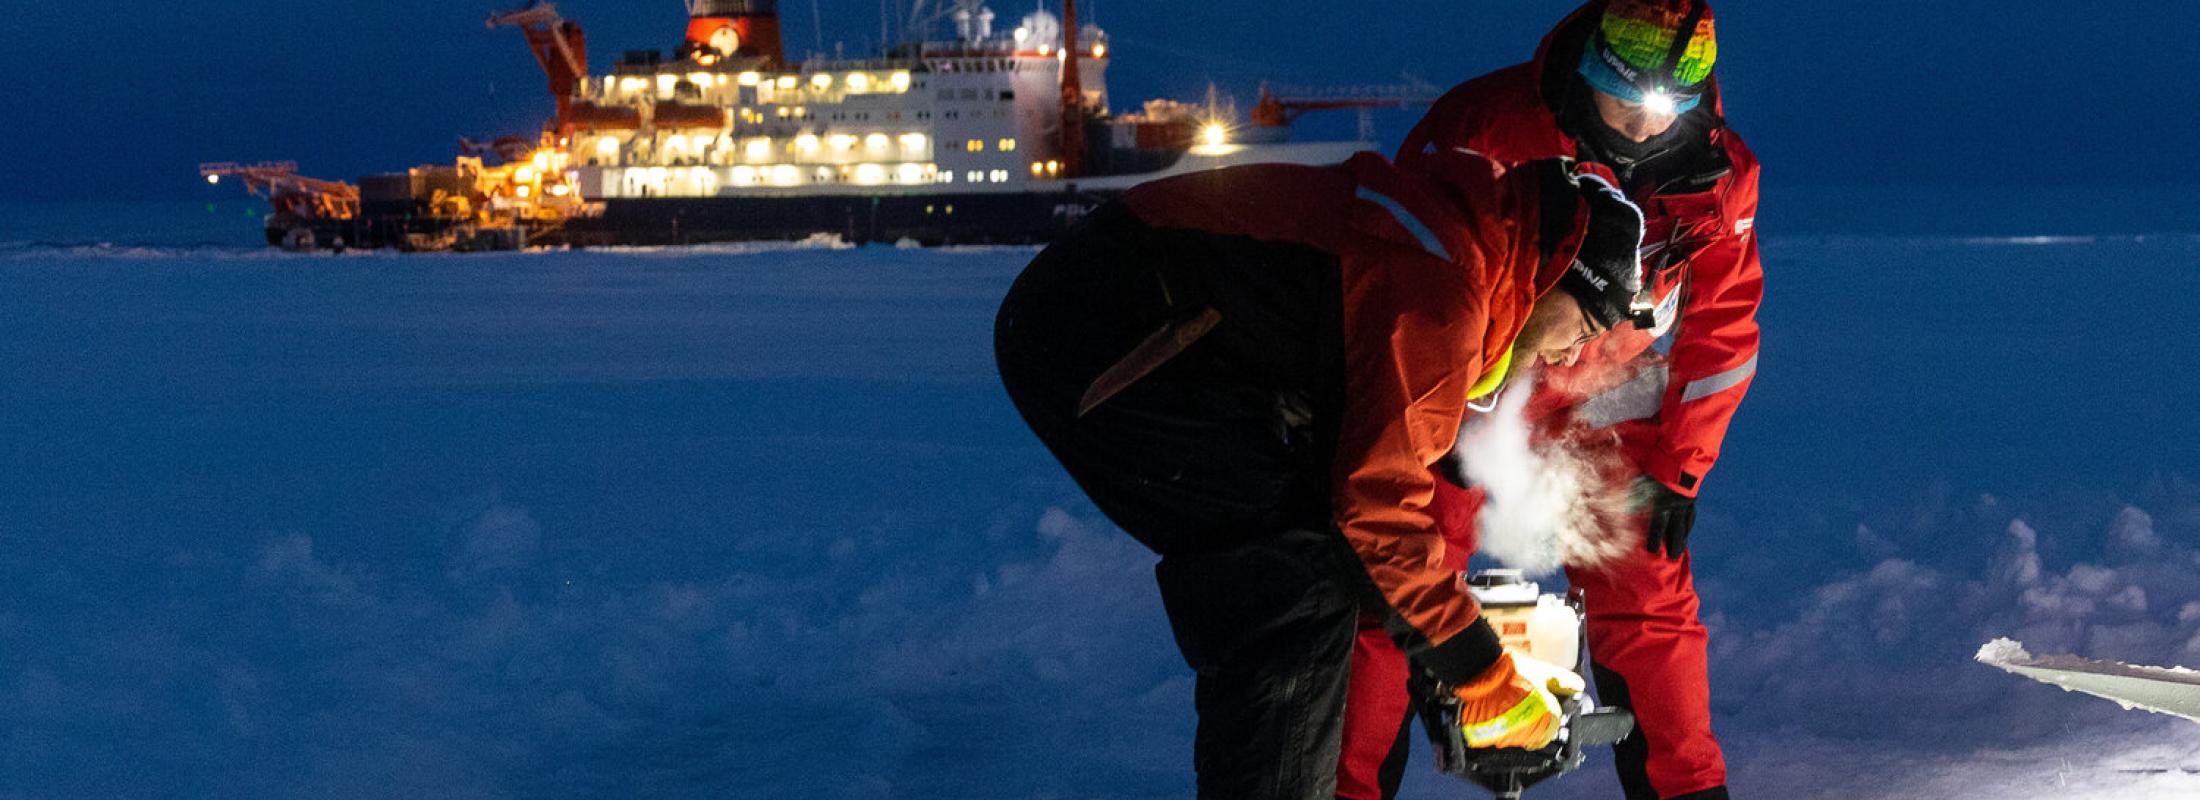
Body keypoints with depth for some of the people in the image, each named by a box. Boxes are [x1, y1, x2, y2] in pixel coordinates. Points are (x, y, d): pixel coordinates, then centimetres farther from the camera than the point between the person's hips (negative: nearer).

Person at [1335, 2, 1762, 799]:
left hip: (1607, 415, 2)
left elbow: (1721, 329, 1)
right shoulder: (1485, 128, -23)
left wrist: (1679, 469, 0)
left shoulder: (1721, 174, -11)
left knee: (1649, 606, 1)